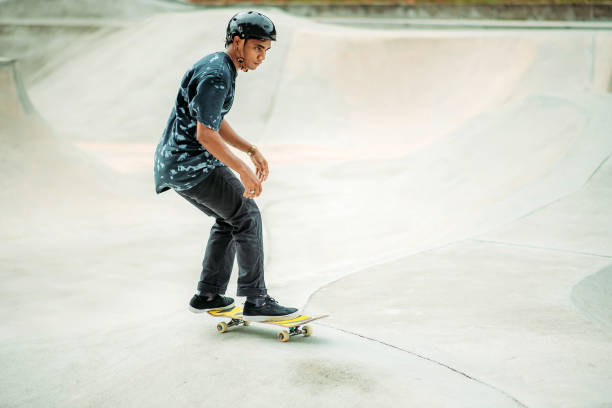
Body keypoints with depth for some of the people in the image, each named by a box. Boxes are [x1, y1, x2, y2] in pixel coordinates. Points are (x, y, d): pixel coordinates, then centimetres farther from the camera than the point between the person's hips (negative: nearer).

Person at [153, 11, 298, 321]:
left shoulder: (221, 68, 15)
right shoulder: (216, 75, -19)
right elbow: (205, 134, -25)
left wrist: (251, 151, 18)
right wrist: (244, 171, -25)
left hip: (175, 162, 11)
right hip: (192, 164, -11)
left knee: (229, 218, 20)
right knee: (247, 217, -6)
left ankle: (208, 295, 22)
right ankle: (255, 301, -4)